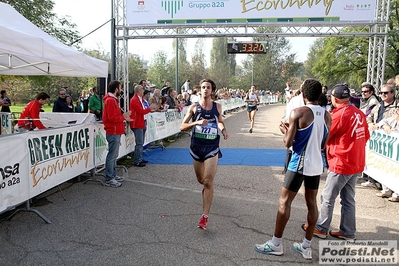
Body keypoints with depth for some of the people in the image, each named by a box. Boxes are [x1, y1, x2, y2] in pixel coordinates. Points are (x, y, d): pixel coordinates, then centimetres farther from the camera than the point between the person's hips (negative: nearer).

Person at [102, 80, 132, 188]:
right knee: (112, 155, -6)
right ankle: (109, 179, 0)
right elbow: (112, 118, -22)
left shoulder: (112, 99, 17)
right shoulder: (110, 100, -15)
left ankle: (113, 175, 26)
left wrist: (123, 117, 6)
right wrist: (123, 117, -10)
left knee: (113, 155, 16)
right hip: (113, 132, -11)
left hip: (115, 132, 11)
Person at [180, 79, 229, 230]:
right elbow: (182, 127, -6)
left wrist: (223, 129, 1)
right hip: (196, 148, 1)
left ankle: (205, 217, -3)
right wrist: (196, 123, -22)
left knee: (208, 182, -8)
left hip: (212, 148, -1)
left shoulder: (217, 107, 3)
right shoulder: (194, 107, -2)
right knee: (200, 179, 18)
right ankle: (206, 187, 56)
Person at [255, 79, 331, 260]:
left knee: (284, 201, 4)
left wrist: (286, 130, 8)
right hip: (317, 165, 6)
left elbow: (288, 143, -13)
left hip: (299, 164, -6)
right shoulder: (327, 116, 5)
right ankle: (306, 246, 23)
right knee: (311, 203, 13)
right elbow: (323, 145, 12)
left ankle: (276, 244, 14)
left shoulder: (298, 113, -14)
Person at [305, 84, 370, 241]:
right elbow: (366, 136, 12)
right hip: (357, 163, 8)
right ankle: (348, 232, 25)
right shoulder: (359, 113, 4)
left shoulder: (339, 114, -19)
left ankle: (321, 229, 18)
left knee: (328, 198, 6)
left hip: (341, 164, -8)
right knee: (348, 199, 16)